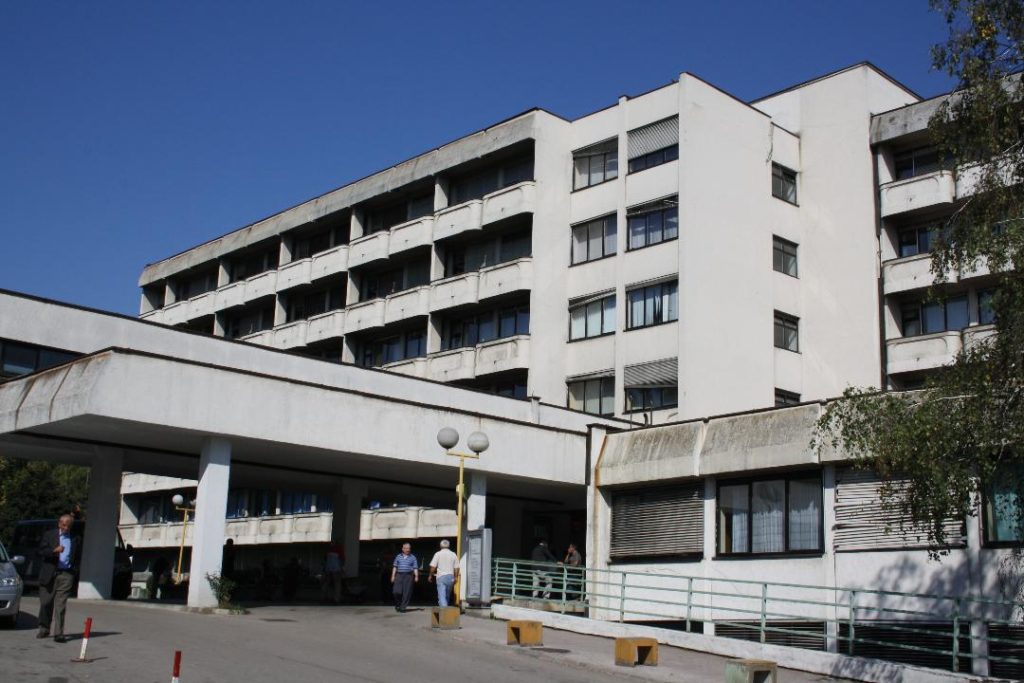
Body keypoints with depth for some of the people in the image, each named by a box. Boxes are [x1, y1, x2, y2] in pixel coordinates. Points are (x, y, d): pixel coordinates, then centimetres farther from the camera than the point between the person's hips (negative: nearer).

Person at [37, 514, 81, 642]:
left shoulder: (76, 539, 11)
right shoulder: (49, 535, 7)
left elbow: (78, 557, 17)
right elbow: (42, 551, -2)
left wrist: (74, 569, 3)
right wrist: (54, 551, -19)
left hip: (66, 575, 0)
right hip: (49, 574, 0)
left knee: (60, 605, -7)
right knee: (46, 603, 7)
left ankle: (58, 633, -9)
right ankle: (44, 629, 25)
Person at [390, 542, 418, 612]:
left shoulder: (413, 558, 9)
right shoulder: (398, 556, 14)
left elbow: (415, 568, 4)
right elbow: (395, 567, 14)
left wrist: (416, 576, -8)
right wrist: (393, 575, 5)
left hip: (408, 575, -1)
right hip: (399, 575, 1)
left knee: (406, 593, -5)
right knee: (397, 591, -9)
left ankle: (403, 607, 3)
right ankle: (397, 605, 14)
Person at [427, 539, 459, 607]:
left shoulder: (438, 554, -2)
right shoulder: (453, 555, 7)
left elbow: (433, 566, -4)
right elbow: (456, 568, 6)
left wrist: (430, 575, 8)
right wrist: (456, 577, 15)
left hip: (441, 577, -3)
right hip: (450, 577, 4)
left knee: (441, 595, -9)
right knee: (447, 595, 16)